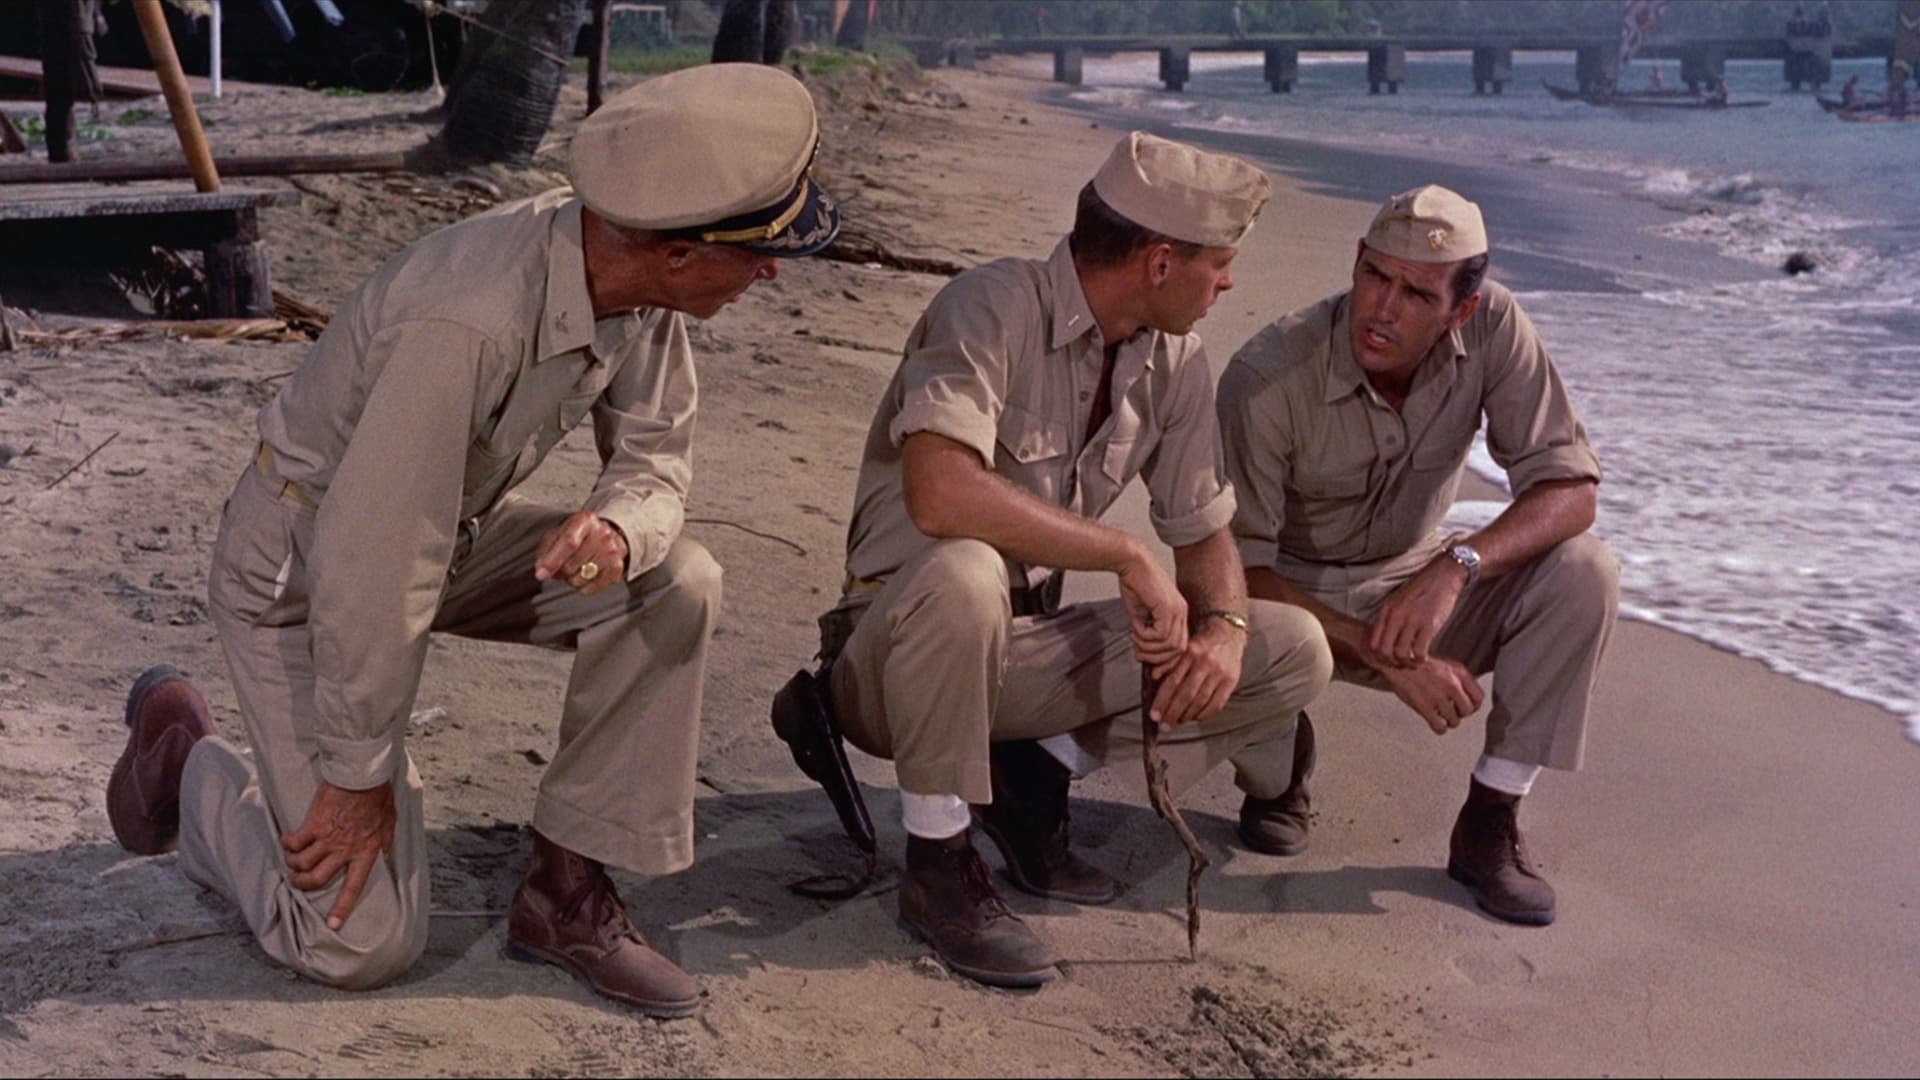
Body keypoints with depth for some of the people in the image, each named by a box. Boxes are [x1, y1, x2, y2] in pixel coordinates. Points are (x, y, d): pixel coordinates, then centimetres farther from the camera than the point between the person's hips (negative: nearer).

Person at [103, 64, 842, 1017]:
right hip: (300, 569, -7)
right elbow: (373, 567, -31)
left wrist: (616, 530, -28)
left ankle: (566, 892, -3)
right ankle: (183, 754, 19)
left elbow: (654, 457, -2)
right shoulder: (468, 322, -38)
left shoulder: (638, 287, -14)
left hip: (454, 535, 7)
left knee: (677, 586, -16)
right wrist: (358, 775, -19)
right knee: (363, 945, -9)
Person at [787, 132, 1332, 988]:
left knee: (1294, 655, -5)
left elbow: (1205, 531, 8)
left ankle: (1037, 772, 2)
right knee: (964, 575, -41)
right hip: (901, 649, -6)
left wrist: (1223, 626, -14)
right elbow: (937, 492, -36)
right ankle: (937, 867, -19)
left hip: (1025, 651, 6)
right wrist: (1129, 556, -32)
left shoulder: (1175, 361, 1)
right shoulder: (993, 309, -21)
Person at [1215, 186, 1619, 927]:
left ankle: (1490, 823, -10)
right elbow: (1238, 565, -24)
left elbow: (1571, 489, -18)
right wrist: (1387, 655, -33)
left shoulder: (1493, 328, -18)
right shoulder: (1267, 377, -27)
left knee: (1583, 574, -22)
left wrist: (1457, 566, -37)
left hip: (1413, 585, 3)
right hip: (1290, 595, -3)